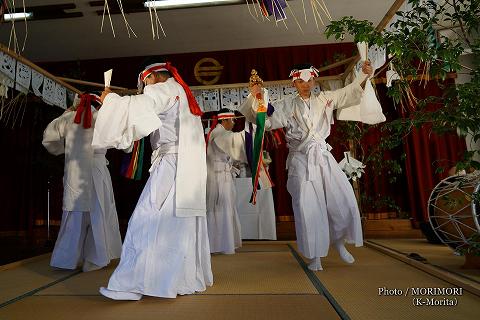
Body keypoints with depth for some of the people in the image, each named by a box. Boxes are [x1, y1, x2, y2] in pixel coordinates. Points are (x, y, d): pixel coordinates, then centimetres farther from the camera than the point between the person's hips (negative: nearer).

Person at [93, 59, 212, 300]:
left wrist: (110, 98, 8)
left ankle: (130, 284, -3)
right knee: (185, 223, 11)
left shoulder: (166, 89, 1)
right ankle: (192, 278, 19)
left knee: (148, 222, -7)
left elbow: (135, 106, -10)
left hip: (171, 165, -9)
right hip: (190, 170, 9)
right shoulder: (184, 95, 27)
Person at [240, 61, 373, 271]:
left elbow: (350, 92, 17)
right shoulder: (286, 105, 4)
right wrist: (256, 99, -15)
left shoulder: (325, 99, 12)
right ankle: (314, 256, 13)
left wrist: (364, 75, 3)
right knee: (308, 208, -2)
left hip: (323, 158, 3)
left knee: (343, 200, 0)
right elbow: (266, 120, -2)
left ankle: (338, 240, 26)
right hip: (301, 161, -3)